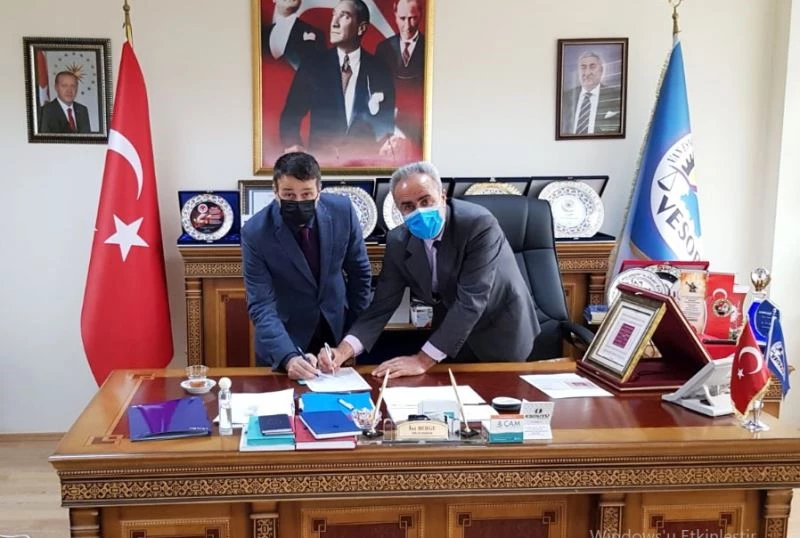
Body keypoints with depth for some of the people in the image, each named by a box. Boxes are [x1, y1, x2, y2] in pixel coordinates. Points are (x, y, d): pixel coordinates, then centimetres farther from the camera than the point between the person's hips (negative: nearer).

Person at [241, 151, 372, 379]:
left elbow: (359, 272, -1)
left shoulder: (342, 210, -15)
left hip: (337, 331, 2)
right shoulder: (255, 232, -22)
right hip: (284, 338, -2)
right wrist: (289, 357, -36)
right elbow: (261, 306, -23)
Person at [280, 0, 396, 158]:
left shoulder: (378, 71, 7)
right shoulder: (312, 65, 7)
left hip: (365, 158, 1)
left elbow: (386, 120, 8)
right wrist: (293, 145, -12)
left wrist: (386, 143, -13)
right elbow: (291, 115, 6)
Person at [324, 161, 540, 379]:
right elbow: (382, 305, -11)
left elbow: (471, 300, -33)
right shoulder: (399, 242, -12)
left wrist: (423, 359, -35)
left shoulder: (479, 224, -29)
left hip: (501, 335, -4)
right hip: (452, 336, 4)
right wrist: (343, 350, -28)